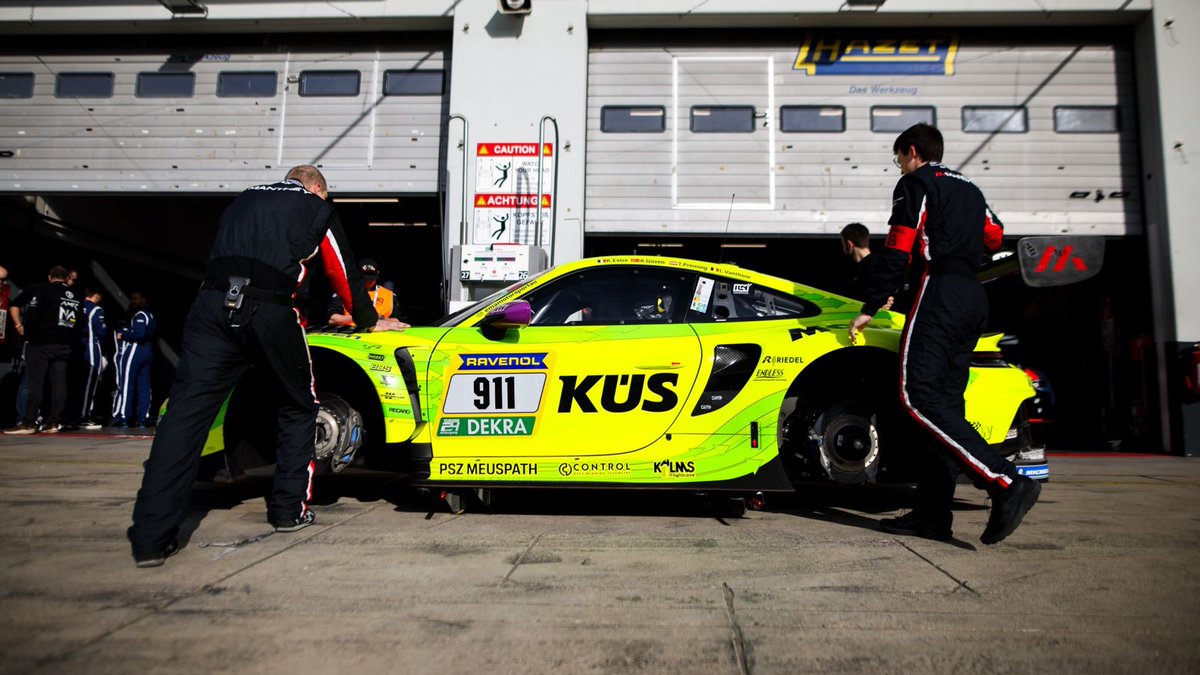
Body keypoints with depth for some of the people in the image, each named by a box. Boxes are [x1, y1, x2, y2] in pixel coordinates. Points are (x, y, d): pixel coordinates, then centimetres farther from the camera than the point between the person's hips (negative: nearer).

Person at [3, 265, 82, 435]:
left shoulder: (40, 289, 1)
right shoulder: (76, 297, 14)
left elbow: (14, 306, -8)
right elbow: (79, 324, 15)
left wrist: (19, 326, 1)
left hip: (41, 343, -4)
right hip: (64, 345, 4)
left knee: (35, 383, -4)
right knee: (59, 384, 1)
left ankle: (28, 423, -4)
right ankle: (53, 423, 1)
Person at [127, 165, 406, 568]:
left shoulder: (243, 200, 31)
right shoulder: (317, 209, 19)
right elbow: (343, 273, 24)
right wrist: (368, 321, 38)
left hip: (213, 304, 3)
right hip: (269, 311, -3)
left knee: (186, 411, -2)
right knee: (298, 409, 17)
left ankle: (151, 538, -8)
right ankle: (289, 511, 19)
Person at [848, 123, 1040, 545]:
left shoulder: (915, 183, 2)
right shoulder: (969, 189, 26)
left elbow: (897, 251, -7)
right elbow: (995, 237, 28)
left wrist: (869, 308, -7)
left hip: (942, 291, -9)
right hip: (975, 299, 9)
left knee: (919, 396, -16)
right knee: (945, 403, 4)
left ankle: (1006, 483, -26)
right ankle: (932, 514, 3)